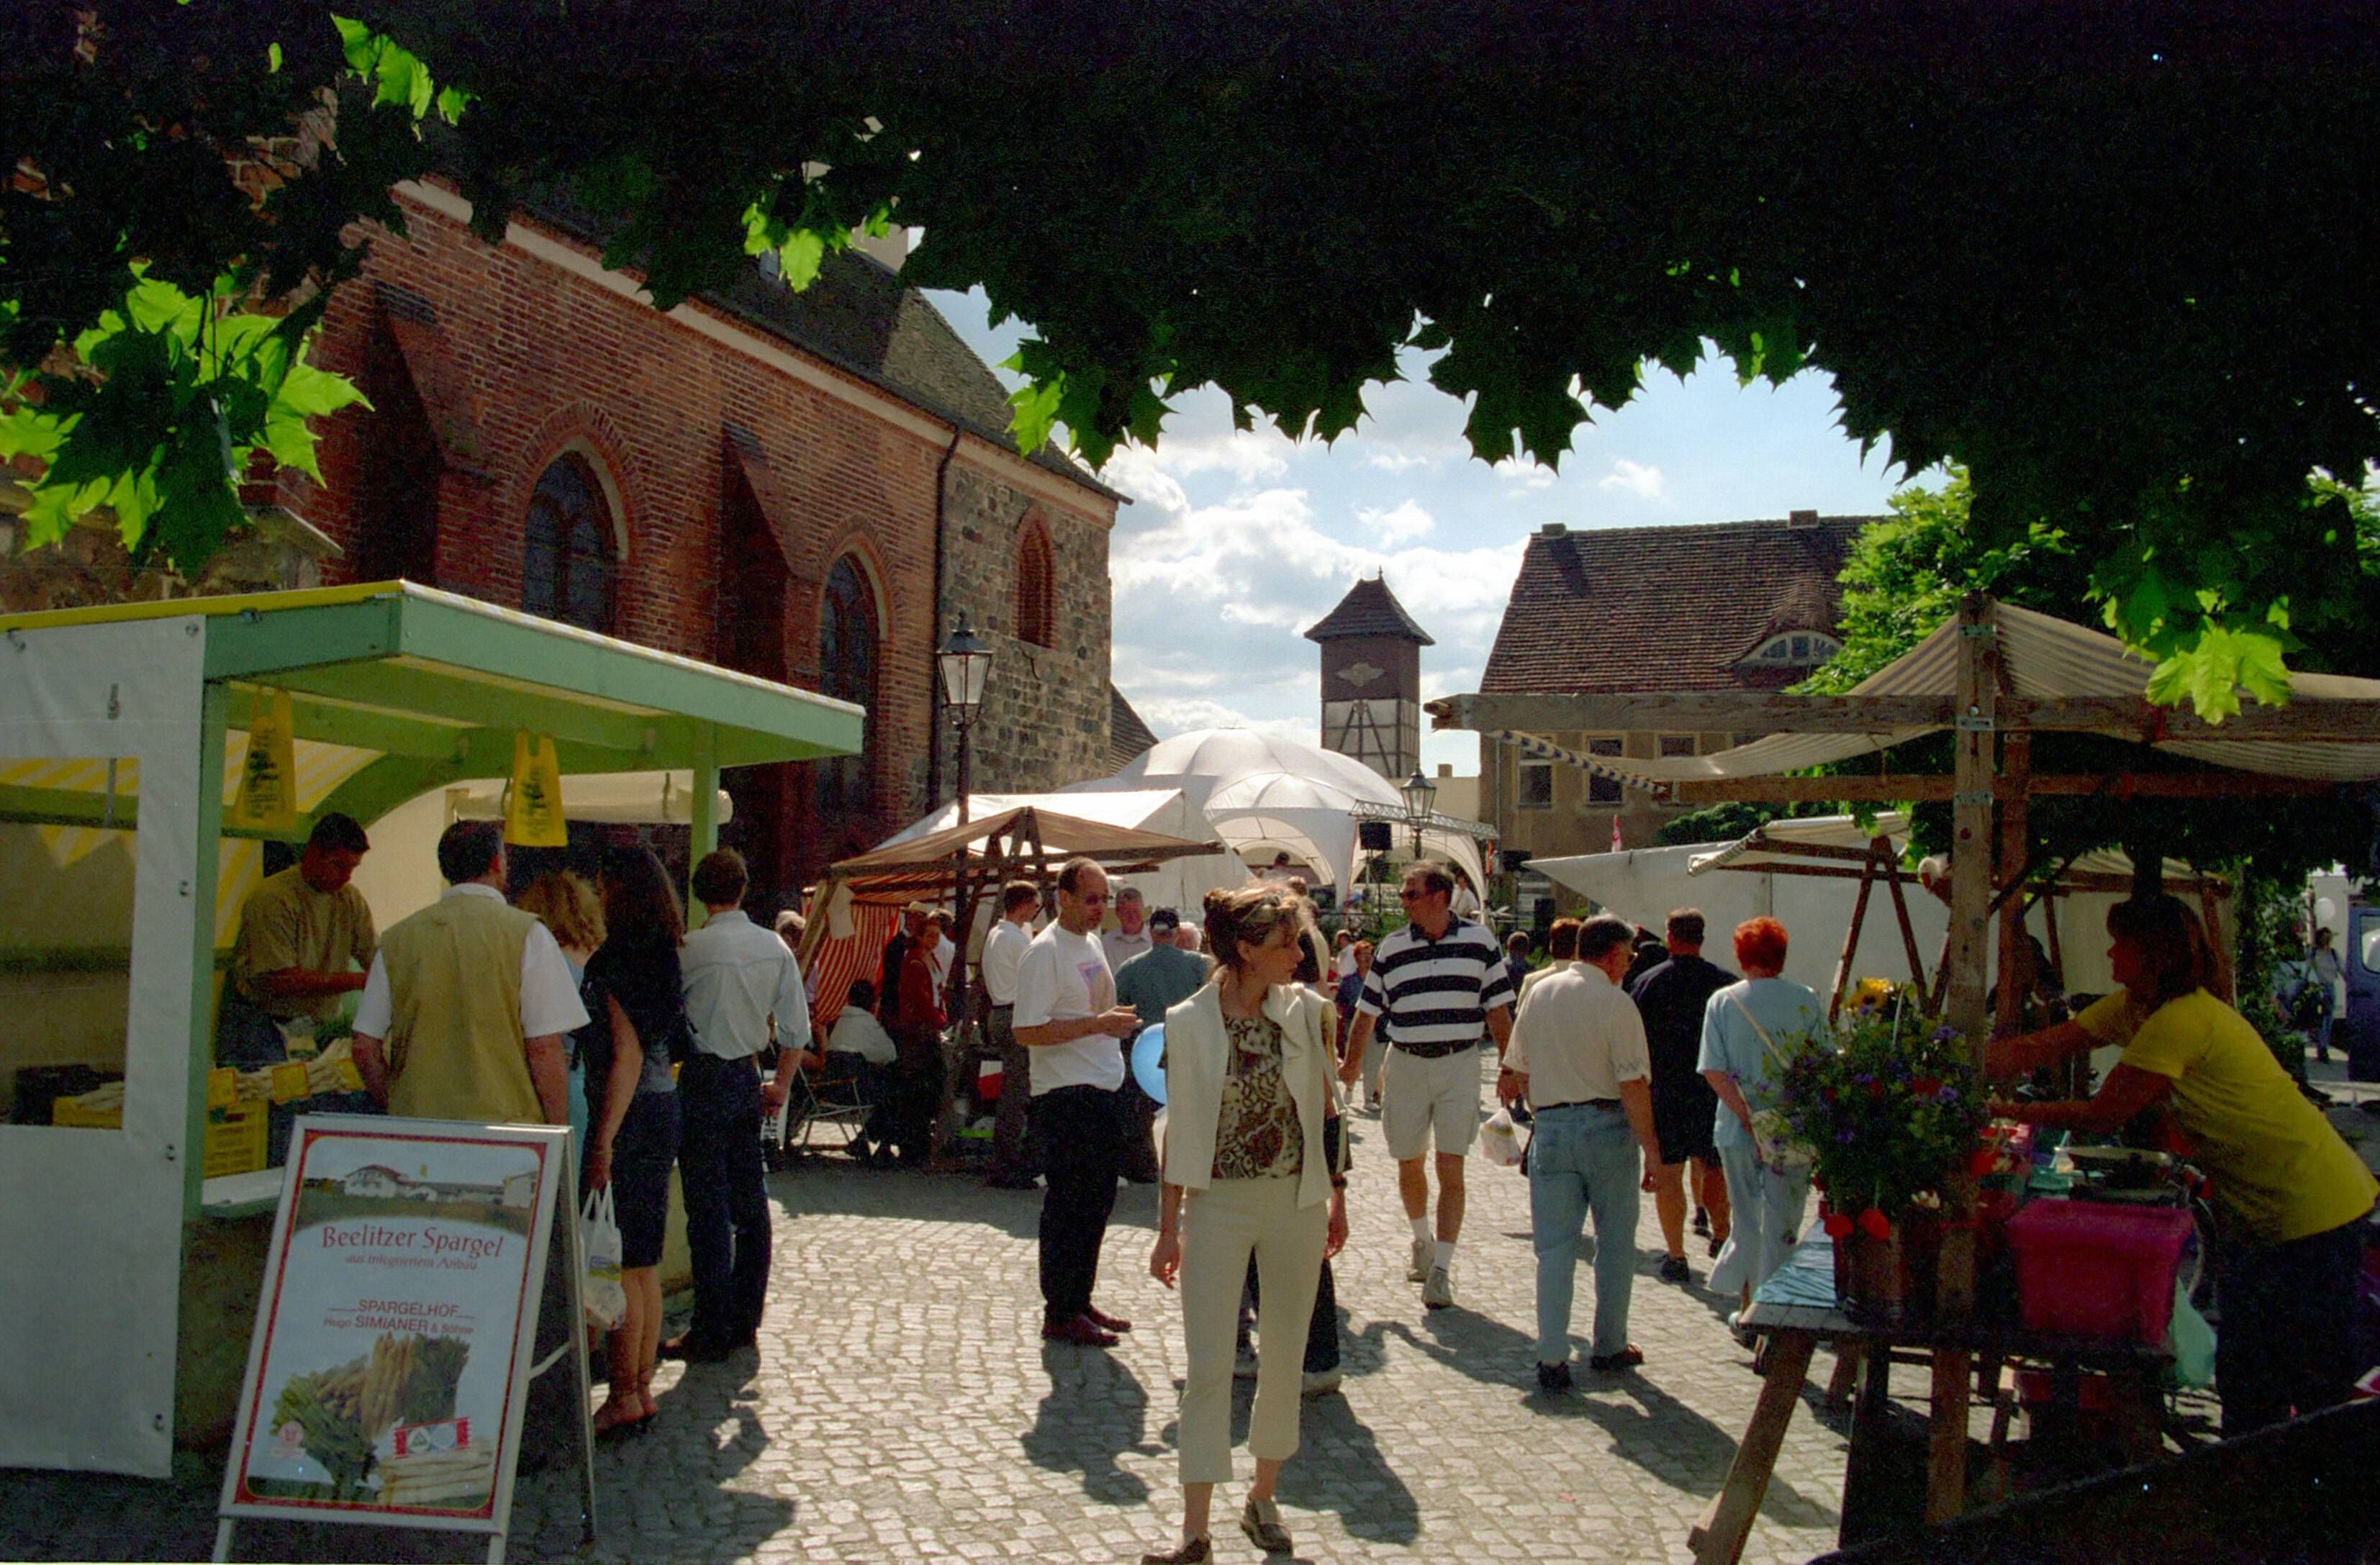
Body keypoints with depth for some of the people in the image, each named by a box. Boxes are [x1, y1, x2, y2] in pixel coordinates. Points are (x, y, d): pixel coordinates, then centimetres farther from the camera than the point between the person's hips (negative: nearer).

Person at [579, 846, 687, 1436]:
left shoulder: (615, 963, -14)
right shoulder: (666, 957, 11)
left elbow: (627, 1057, -18)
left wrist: (603, 1140, -18)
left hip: (630, 1114, -9)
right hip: (665, 1105, 9)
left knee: (619, 1263, -2)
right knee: (644, 1263, 13)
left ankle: (624, 1396, 3)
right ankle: (642, 1388, 19)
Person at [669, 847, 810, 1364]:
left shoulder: (692, 948, -14)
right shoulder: (775, 947, 2)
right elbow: (797, 1028, 5)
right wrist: (782, 1085, 16)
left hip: (703, 1079, -5)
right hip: (749, 1078, 6)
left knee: (707, 1210, -1)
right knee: (750, 1202, 13)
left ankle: (712, 1332, 4)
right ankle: (746, 1318, 22)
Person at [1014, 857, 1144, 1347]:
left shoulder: (1092, 943, 15)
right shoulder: (1045, 951, -14)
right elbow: (1027, 1031, -21)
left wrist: (1118, 1021, 10)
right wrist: (1098, 1024, -23)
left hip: (1102, 1092, 9)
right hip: (1065, 1098, -9)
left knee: (1096, 1201, 15)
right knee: (1068, 1205, -3)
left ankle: (1080, 1301, 25)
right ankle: (1060, 1314, 5)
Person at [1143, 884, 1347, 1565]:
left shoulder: (1307, 1011, -1)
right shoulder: (1189, 1023, -7)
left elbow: (1326, 1108, 8)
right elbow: (1180, 1130, -2)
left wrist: (1337, 1195, 8)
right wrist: (1169, 1228, -1)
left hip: (1296, 1201, 3)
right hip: (1217, 1204, -2)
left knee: (1285, 1358, 11)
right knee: (1207, 1369, -1)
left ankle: (1263, 1498, 30)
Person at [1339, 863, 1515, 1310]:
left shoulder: (1479, 941, -1)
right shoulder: (1391, 949, 2)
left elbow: (1498, 1008, 4)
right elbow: (1368, 1011, 10)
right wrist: (1352, 1063, 10)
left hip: (1460, 1064, -2)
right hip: (1406, 1065, 2)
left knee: (1450, 1169, -6)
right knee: (1409, 1165, 11)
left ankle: (1441, 1268, -2)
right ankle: (1422, 1241, 35)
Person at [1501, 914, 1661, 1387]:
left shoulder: (1539, 994, 6)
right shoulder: (1615, 1002, -10)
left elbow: (1517, 1072, 12)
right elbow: (1633, 1085, -14)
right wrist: (1650, 1145, -7)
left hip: (1551, 1129, 4)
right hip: (1608, 1127, -3)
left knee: (1555, 1246, 6)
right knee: (1615, 1242, 13)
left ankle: (1552, 1358, 3)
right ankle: (1609, 1346, 22)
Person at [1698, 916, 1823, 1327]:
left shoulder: (1723, 1001, -2)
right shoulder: (1806, 1001, -4)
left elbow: (1713, 1072, -9)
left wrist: (1750, 1120, -10)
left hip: (1737, 1133, 1)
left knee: (1746, 1220, 16)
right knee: (1781, 1226, 7)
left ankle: (1749, 1310, 22)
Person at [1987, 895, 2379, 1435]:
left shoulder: (2183, 1020, -25)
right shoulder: (2132, 1008, 2)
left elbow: (2102, 1116, -20)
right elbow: (2034, 1051, 1)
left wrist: (2002, 1111, -13)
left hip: (2311, 1207, -9)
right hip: (2253, 1204, 9)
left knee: (2316, 1378, -1)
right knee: (2245, 1370, 15)